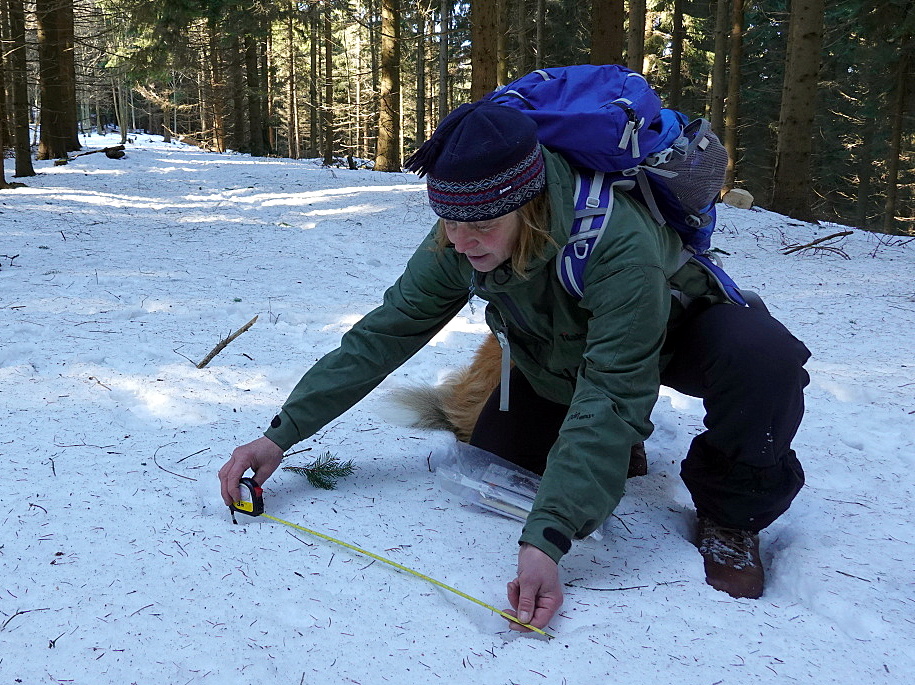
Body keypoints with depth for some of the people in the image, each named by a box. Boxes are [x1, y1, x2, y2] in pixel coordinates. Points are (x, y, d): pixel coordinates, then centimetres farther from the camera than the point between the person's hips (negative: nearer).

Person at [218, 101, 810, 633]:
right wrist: (282, 434, -27)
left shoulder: (618, 241, -42)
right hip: (559, 356, 6)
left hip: (672, 331, -5)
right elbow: (384, 334, -20)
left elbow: (612, 394, -44)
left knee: (764, 357, -36)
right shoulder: (457, 245, -25)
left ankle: (729, 513, -8)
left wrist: (546, 538, -51)